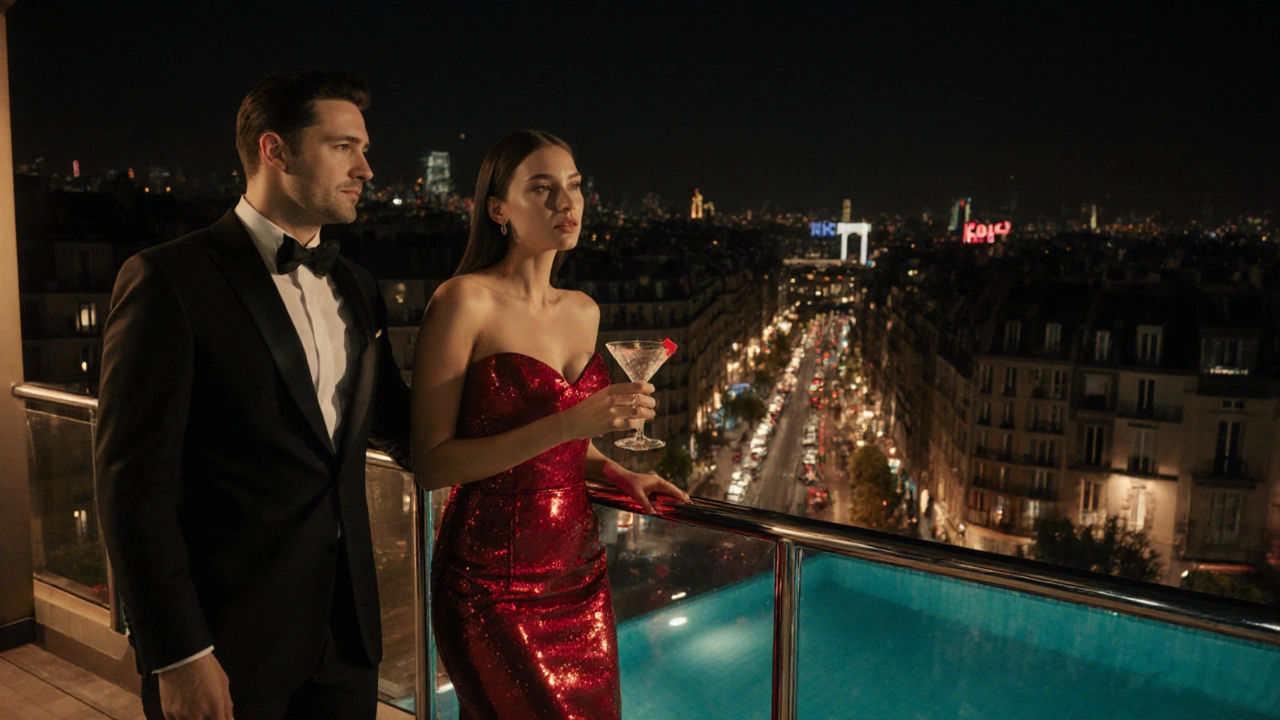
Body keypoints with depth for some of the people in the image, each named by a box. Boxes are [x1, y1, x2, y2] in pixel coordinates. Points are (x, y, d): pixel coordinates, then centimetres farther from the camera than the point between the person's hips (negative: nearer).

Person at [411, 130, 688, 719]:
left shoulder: (584, 312, 9)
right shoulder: (464, 300, -12)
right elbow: (430, 464, -17)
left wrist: (616, 472, 3)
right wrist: (568, 424, -24)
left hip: (580, 570, 7)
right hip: (495, 583, -6)